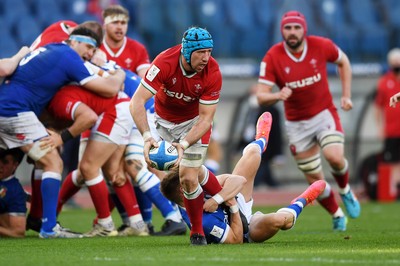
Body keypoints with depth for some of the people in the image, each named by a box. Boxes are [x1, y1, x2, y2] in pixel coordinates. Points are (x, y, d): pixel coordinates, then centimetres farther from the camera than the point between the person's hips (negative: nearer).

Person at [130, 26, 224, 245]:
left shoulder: (212, 73, -29)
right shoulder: (165, 63, -32)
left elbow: (205, 119, -26)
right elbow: (137, 101, -36)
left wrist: (185, 143, -43)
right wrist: (147, 136, -49)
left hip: (194, 122, -1)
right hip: (164, 119, 1)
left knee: (188, 179, -11)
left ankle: (197, 233, 8)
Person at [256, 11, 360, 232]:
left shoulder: (321, 46, -12)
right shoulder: (272, 58, -14)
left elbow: (343, 61, 9)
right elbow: (261, 96, -15)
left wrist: (346, 95, 2)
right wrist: (277, 96, -37)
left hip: (324, 113, -1)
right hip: (296, 124, 1)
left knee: (335, 157, -27)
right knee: (315, 181, 5)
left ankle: (345, 190, 6)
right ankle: (337, 216, 29)